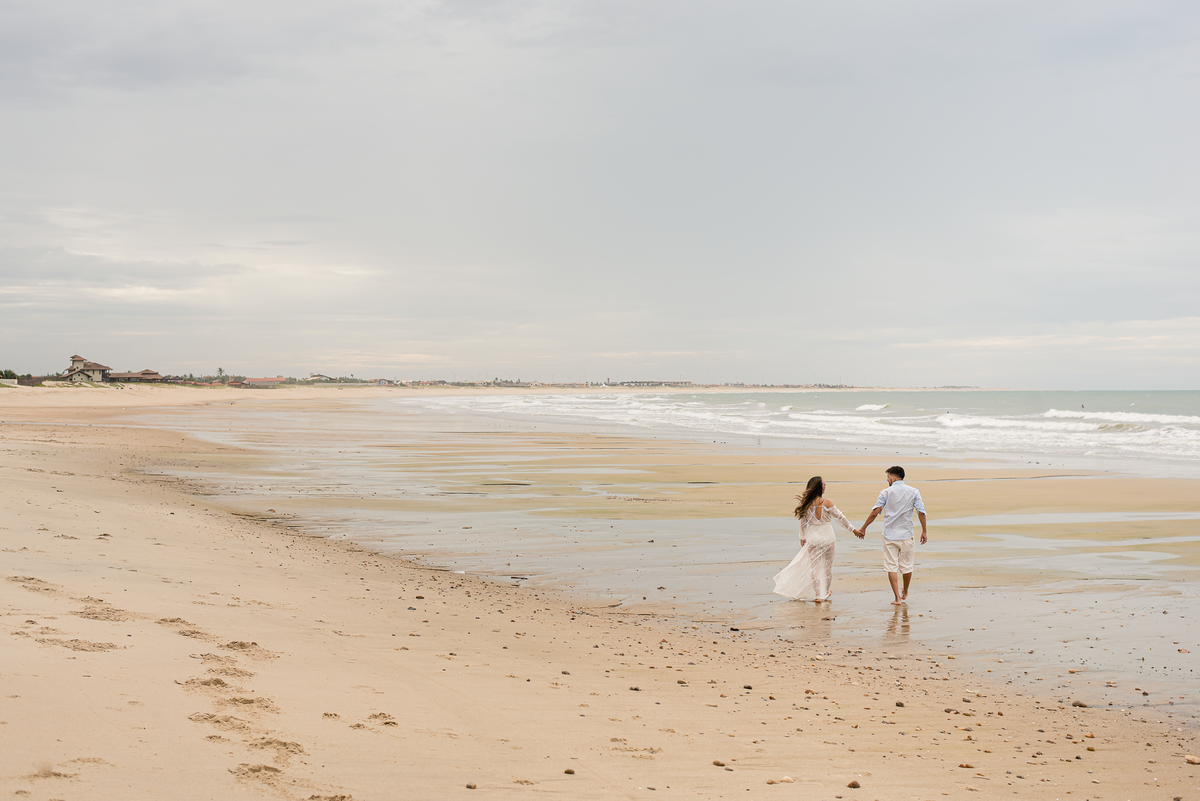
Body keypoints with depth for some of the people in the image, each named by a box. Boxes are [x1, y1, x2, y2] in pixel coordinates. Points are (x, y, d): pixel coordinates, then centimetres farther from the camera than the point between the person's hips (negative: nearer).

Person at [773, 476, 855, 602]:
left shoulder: (806, 504, -6)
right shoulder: (827, 503, -14)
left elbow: (803, 522, 4)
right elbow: (840, 518, -8)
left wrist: (802, 537, 19)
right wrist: (852, 529, 3)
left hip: (812, 539, 1)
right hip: (827, 538, -1)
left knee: (814, 567, 7)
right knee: (827, 566, 16)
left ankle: (817, 595, 3)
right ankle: (826, 592, 30)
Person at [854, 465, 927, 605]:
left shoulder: (886, 493, -2)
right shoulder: (913, 492, 2)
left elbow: (874, 513, -5)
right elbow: (921, 512, -2)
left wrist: (862, 529, 3)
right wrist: (924, 531, 6)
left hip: (889, 536, -2)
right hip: (906, 536, 2)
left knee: (891, 567, 3)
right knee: (906, 566, 16)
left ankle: (897, 598, -1)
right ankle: (904, 593, 34)